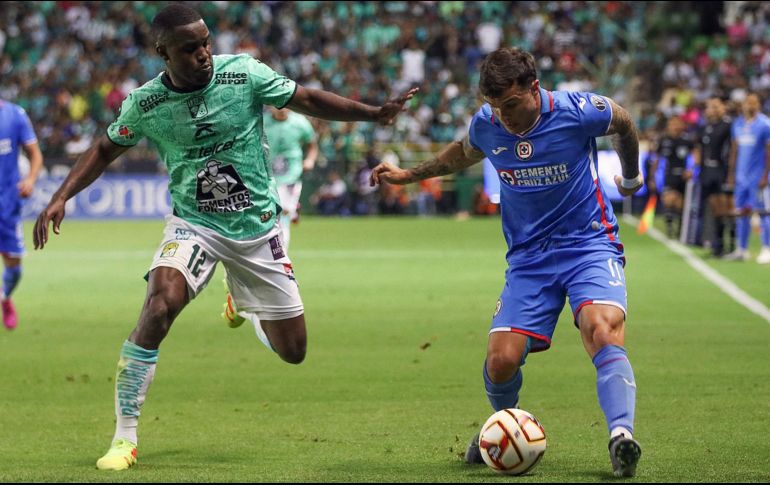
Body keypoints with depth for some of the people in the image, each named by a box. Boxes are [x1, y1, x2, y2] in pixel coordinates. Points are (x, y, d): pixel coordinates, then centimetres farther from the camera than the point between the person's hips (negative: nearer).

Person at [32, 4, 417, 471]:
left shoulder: (244, 73, -13)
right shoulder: (145, 104, -10)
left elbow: (306, 99, -1)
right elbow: (106, 150, 6)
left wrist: (374, 113, -9)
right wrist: (61, 197, -5)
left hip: (257, 226, 1)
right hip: (194, 223, -1)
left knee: (293, 350, 6)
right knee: (158, 306, -31)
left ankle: (244, 305, 45)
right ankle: (125, 439, -19)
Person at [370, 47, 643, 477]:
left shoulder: (577, 111, -15)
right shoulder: (486, 124, -4)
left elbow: (623, 123, 9)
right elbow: (464, 154, 23)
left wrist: (631, 177, 24)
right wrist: (408, 175, 24)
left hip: (589, 245, -3)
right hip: (528, 257, 3)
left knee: (603, 330, -32)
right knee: (501, 362, -9)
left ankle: (622, 435, -42)